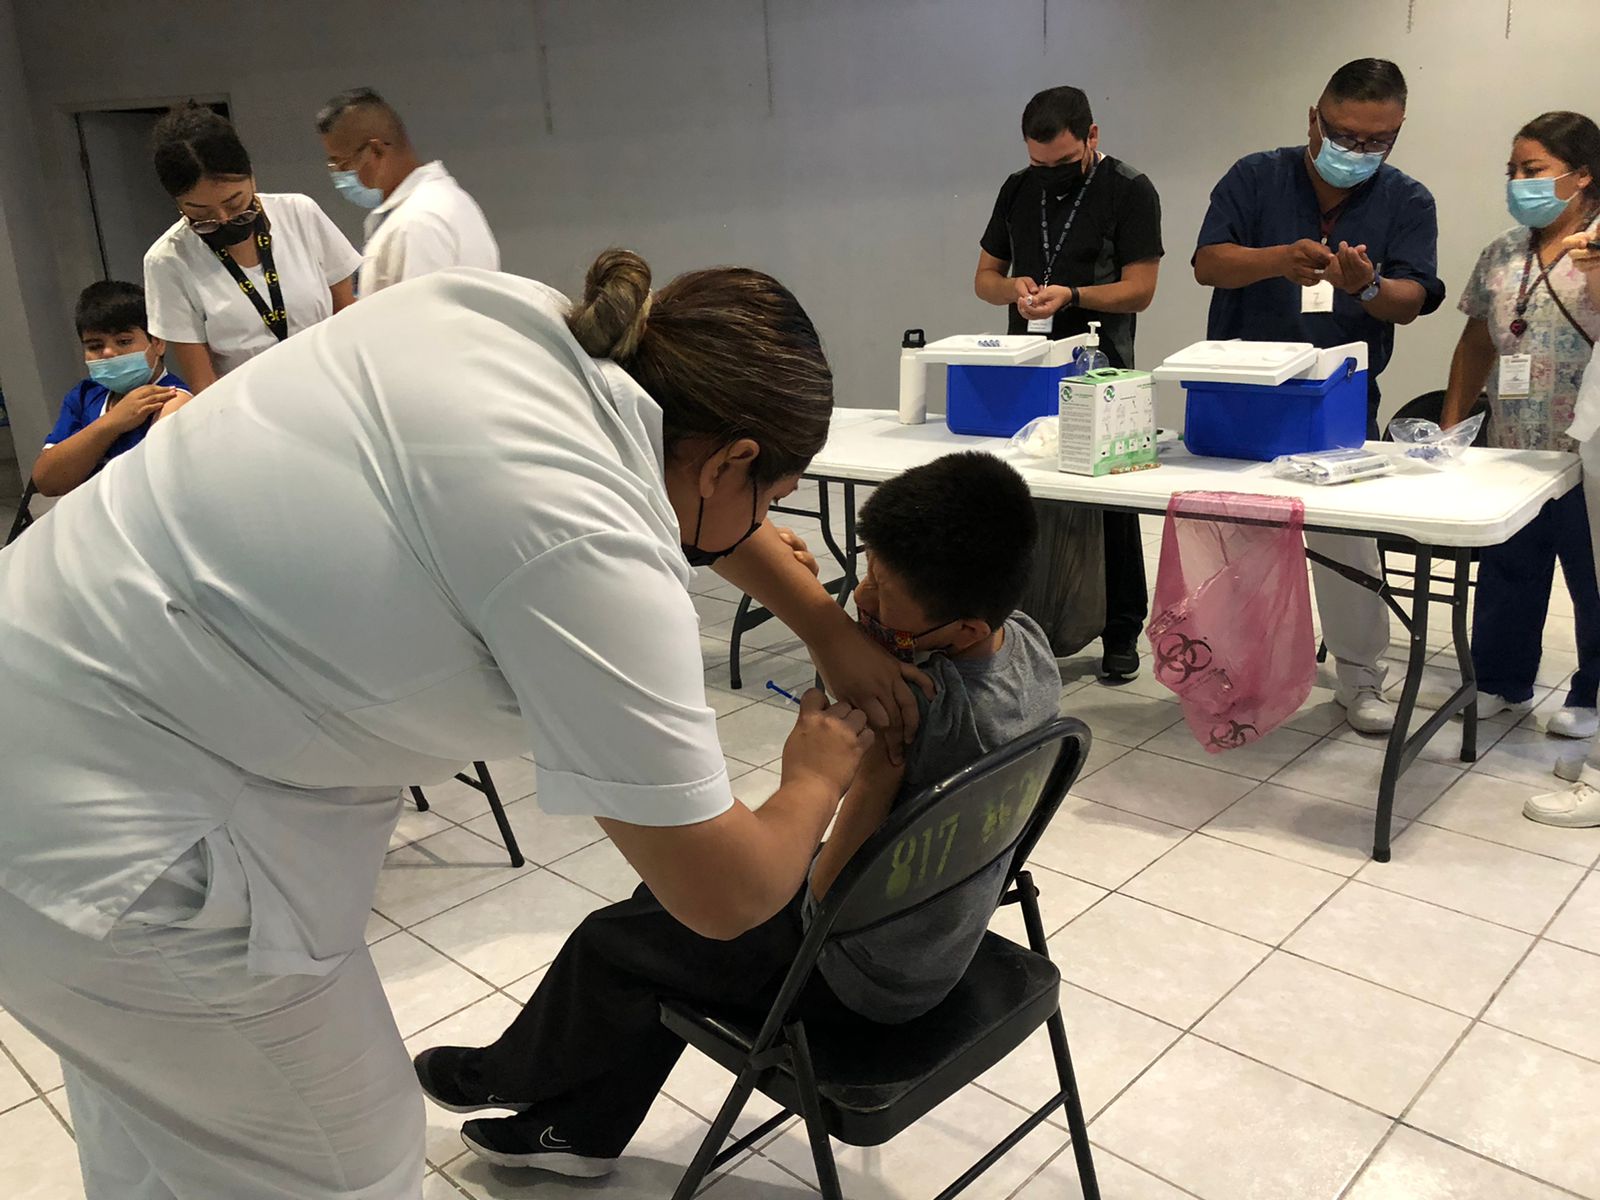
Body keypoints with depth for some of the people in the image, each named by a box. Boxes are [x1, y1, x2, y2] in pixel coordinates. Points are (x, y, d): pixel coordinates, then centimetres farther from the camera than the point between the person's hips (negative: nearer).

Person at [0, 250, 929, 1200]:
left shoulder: (515, 312, -5)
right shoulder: (592, 556, -27)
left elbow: (692, 484, 14)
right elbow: (725, 897, -17)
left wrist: (833, 631, 14)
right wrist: (821, 777, 3)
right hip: (97, 845, -9)